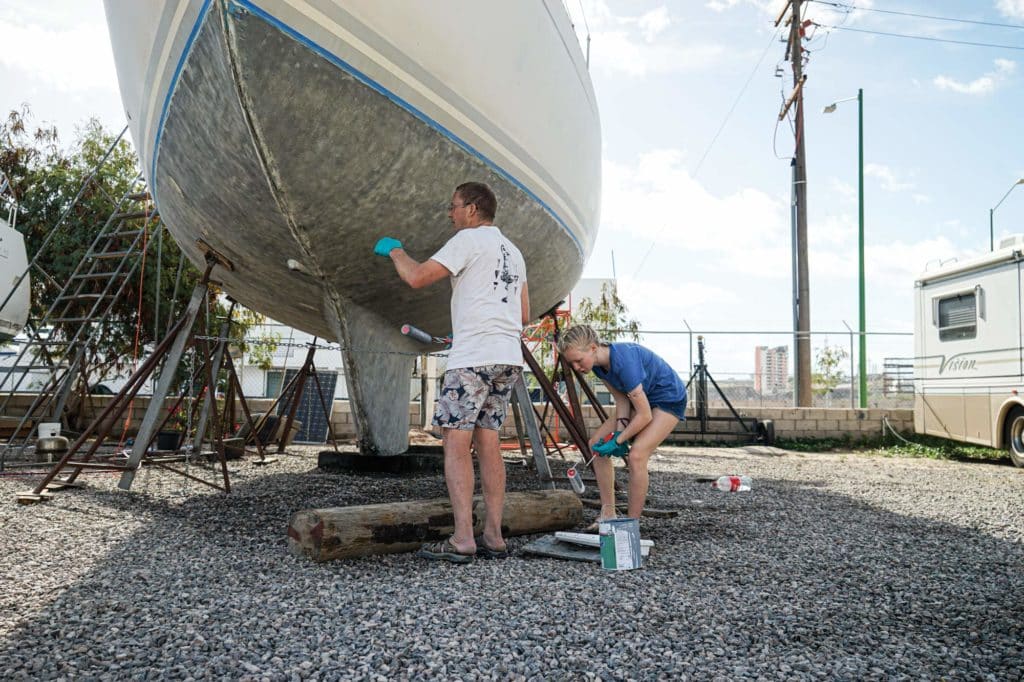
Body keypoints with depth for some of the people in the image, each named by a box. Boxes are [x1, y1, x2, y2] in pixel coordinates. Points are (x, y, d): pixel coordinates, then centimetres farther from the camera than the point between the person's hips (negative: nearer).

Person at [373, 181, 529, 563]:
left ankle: (462, 540, -9)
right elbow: (524, 316, 24)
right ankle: (493, 538, 8)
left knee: (456, 442, -6)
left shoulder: (470, 239, -3)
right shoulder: (513, 251, 24)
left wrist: (395, 250, 9)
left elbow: (417, 278, -11)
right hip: (509, 356, 8)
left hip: (473, 356, -8)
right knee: (487, 440, 8)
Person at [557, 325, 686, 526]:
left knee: (636, 455, -25)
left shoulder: (624, 361, -36)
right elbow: (622, 400, -3)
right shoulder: (599, 363, -11)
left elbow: (644, 416, -31)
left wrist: (618, 441, -22)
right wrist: (619, 432, -17)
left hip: (670, 399, -9)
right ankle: (608, 514, 6)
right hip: (642, 399, 9)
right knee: (596, 444, 0)